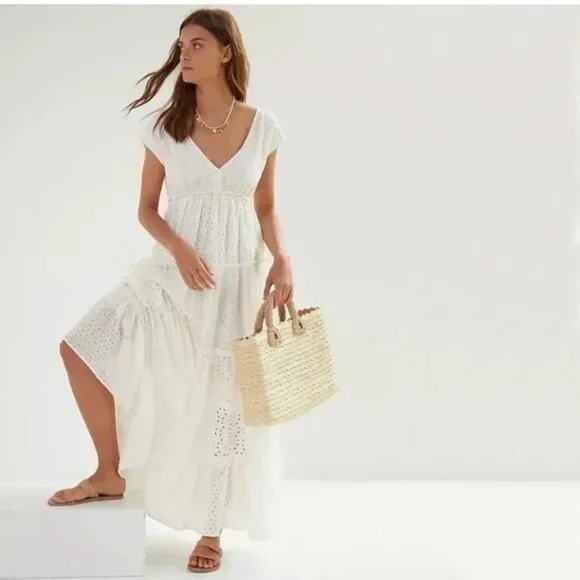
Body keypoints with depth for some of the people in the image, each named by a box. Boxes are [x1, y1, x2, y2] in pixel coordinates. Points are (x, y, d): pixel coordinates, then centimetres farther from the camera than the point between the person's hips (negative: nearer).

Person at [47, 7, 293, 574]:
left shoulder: (262, 127, -1)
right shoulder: (164, 126, 0)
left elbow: (266, 209, 7)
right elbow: (147, 209, 2)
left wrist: (281, 261, -9)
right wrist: (179, 249, -16)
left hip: (239, 278, -1)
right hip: (172, 271, 1)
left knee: (224, 402, 5)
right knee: (80, 347, -13)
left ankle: (212, 532, 22)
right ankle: (112, 473, 8)